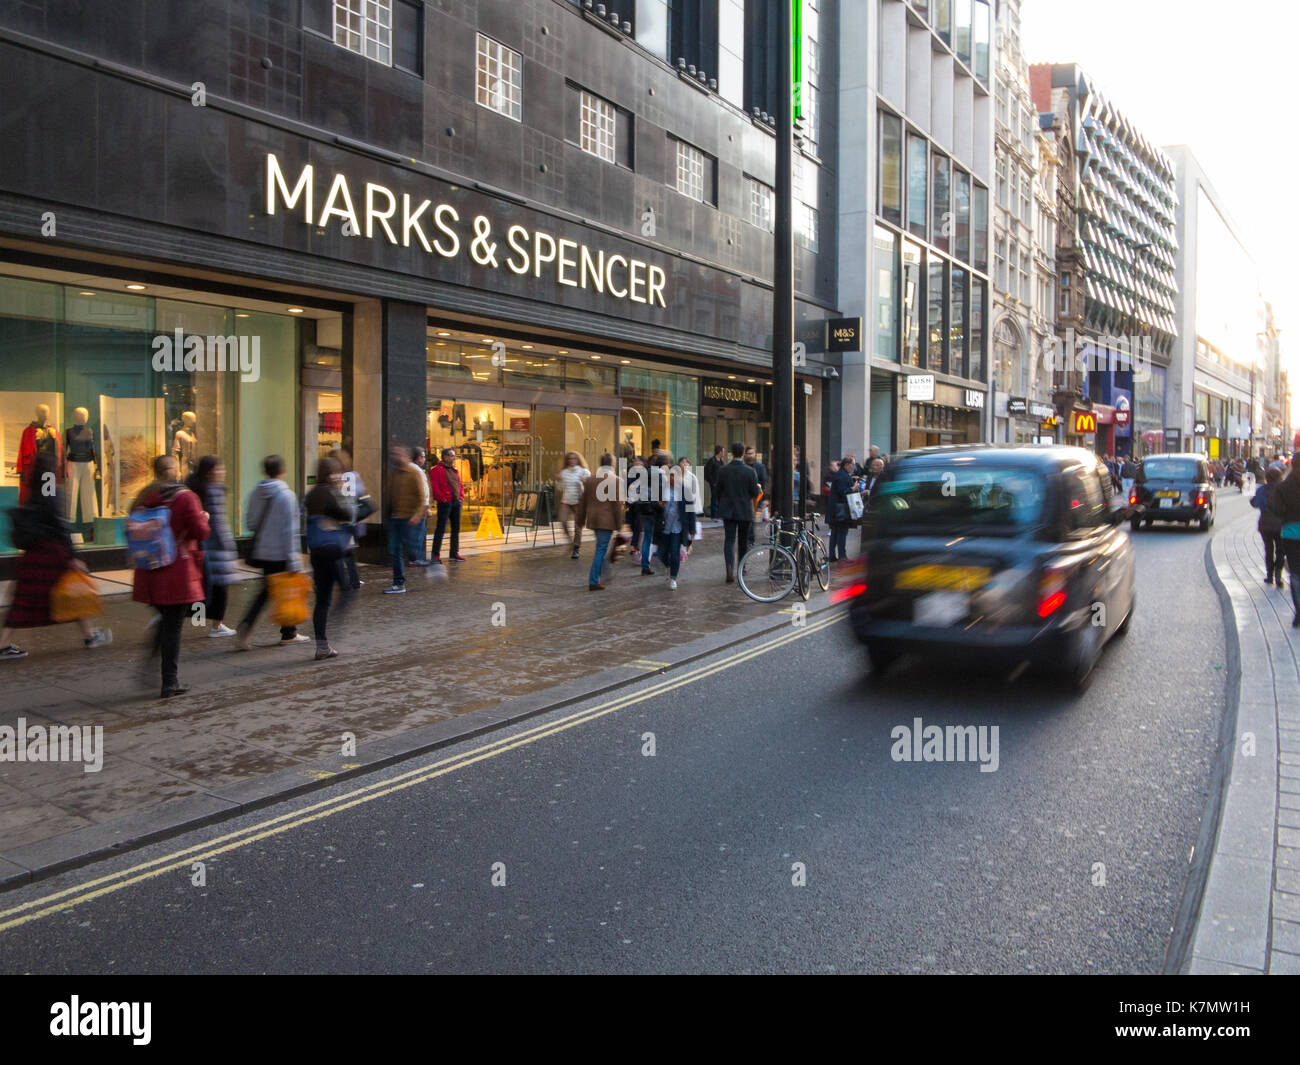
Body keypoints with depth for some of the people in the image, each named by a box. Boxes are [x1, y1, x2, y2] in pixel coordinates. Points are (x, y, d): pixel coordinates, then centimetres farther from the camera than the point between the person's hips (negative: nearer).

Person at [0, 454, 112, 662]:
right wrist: (72, 558, -15)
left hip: (33, 553, 7)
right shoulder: (51, 495, -14)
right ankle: (89, 636, 20)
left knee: (24, 599, 7)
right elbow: (60, 527, -17)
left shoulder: (32, 496, 9)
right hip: (53, 551, -7)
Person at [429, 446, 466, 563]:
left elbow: (460, 485, 23)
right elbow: (434, 488, -14)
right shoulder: (437, 470, -7)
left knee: (456, 528, 11)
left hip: (456, 502, 8)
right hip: (445, 503, -8)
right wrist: (443, 499, -16)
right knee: (441, 528, -8)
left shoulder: (455, 470, 18)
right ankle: (436, 555, -6)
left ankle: (454, 553, 20)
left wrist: (461, 497, 10)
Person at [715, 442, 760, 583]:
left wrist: (721, 506, 17)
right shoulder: (750, 471, -11)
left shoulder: (722, 470, -5)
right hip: (745, 511, -1)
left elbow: (718, 492, 2)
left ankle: (730, 568, -20)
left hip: (728, 511, 1)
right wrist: (759, 488, 13)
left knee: (729, 540, 1)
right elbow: (755, 493, -9)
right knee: (743, 541, 15)